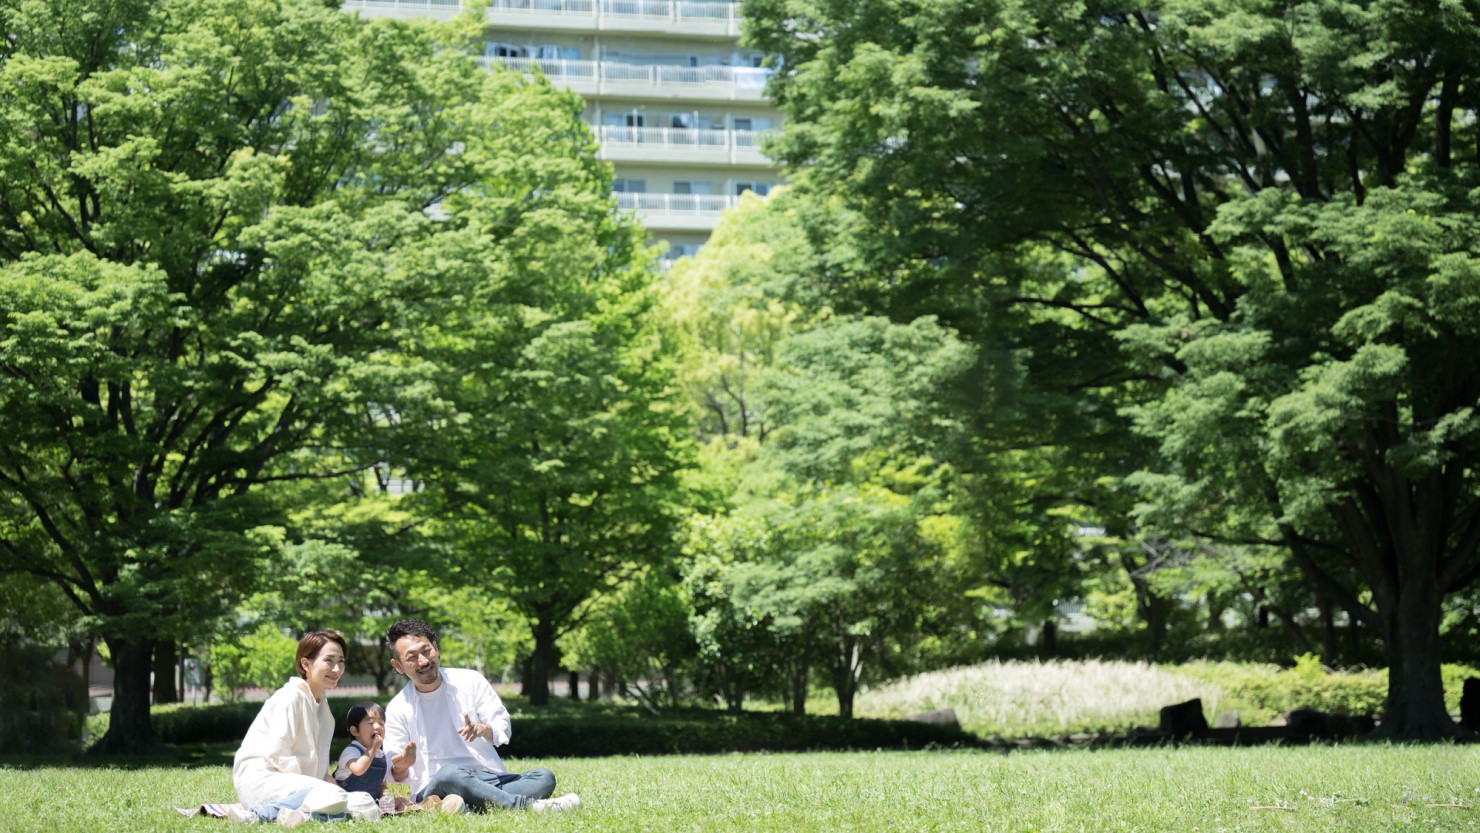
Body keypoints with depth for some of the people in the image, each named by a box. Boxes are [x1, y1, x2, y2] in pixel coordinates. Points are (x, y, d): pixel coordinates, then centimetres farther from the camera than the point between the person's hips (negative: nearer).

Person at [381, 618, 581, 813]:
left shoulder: (470, 681, 7)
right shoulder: (397, 709, 2)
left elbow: (503, 727, 6)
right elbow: (396, 775, 2)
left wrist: (484, 730, -19)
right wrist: (400, 767, -23)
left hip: (489, 778, 3)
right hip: (433, 789, -3)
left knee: (545, 777, -20)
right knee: (448, 774, -40)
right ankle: (527, 805, -40)